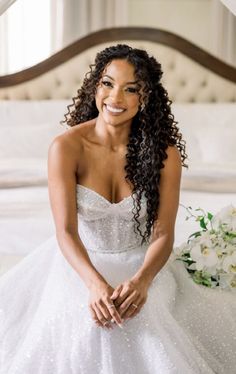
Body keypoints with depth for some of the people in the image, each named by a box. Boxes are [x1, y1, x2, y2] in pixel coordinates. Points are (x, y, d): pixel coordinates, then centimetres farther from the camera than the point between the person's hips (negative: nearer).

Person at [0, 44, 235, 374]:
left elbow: (163, 235, -11)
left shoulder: (164, 153, -9)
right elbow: (66, 231, -17)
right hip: (80, 266, 0)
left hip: (142, 268, 1)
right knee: (85, 325, -29)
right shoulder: (67, 147, -13)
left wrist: (141, 280, -31)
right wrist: (95, 284, -35)